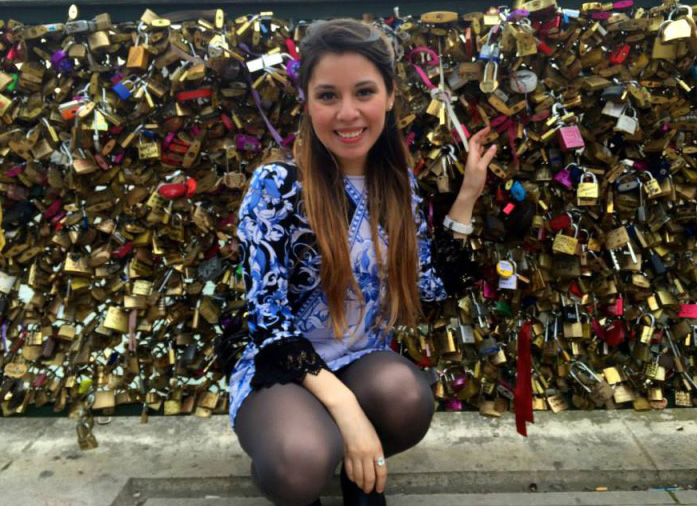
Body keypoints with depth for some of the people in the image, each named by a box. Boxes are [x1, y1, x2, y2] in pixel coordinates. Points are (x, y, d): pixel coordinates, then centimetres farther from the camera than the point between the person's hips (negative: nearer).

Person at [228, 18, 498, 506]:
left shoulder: (400, 182, 1)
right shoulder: (276, 185, -14)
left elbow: (434, 286, 2)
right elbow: (267, 319, -17)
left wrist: (467, 195, -3)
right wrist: (345, 406, -29)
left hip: (365, 366, 4)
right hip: (283, 371, -3)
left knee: (407, 396, -32)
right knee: (301, 466, -34)